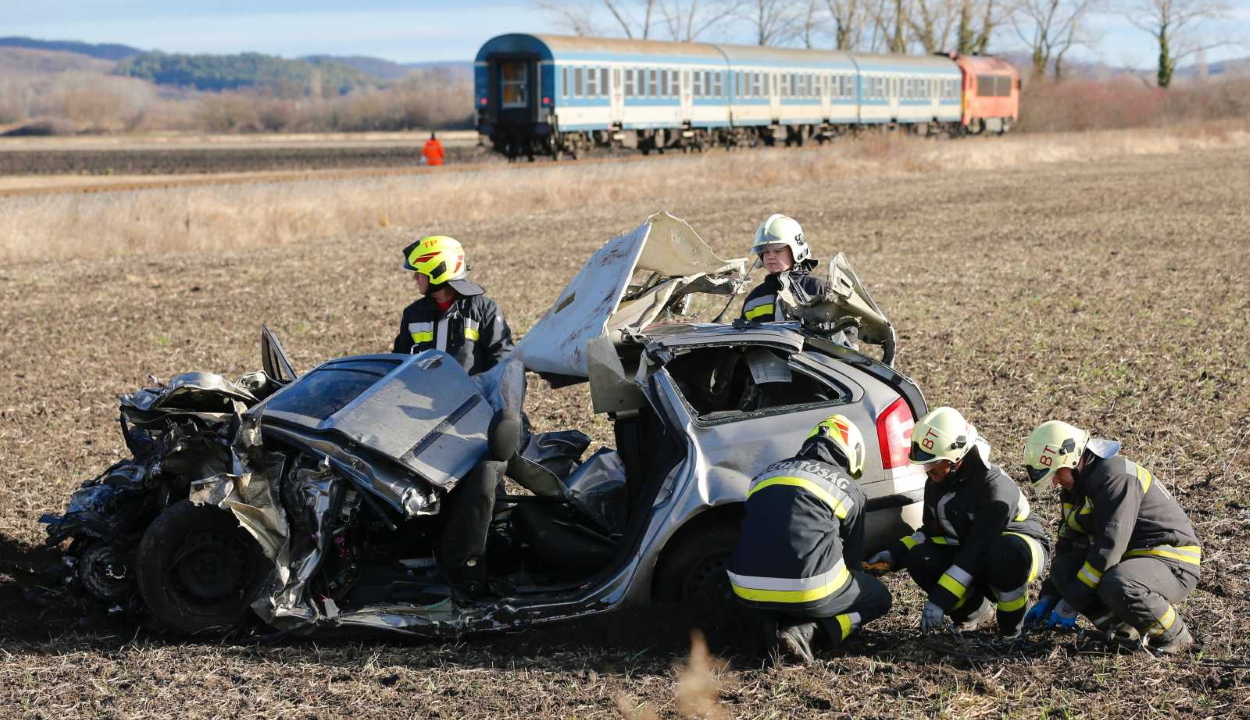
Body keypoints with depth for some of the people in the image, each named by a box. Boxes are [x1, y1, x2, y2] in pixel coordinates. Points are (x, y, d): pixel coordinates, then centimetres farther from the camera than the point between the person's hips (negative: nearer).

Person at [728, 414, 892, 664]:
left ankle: (778, 623, 3)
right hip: (808, 592, -5)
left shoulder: (766, 475, 21)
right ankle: (803, 631, -5)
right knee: (879, 598, 21)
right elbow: (852, 555, 18)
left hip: (750, 592, 5)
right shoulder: (848, 488, 9)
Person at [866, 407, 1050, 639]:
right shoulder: (936, 484, -6)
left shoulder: (994, 488, -30)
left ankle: (1011, 627, -17)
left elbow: (975, 552, -33)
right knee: (919, 559, -20)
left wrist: (940, 601, -35)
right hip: (972, 552, 6)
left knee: (1007, 554, -43)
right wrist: (894, 554, -10)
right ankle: (973, 612, 3)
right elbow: (931, 532, 8)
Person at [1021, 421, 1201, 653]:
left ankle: (1174, 636, -11)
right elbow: (1067, 545, 15)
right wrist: (1048, 598, 6)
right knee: (1064, 570, -10)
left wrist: (1070, 603, -24)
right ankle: (1127, 629, 0)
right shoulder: (1075, 485, 8)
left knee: (1117, 586, -37)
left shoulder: (1116, 476, -22)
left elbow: (1109, 547, -28)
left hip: (1173, 562, -9)